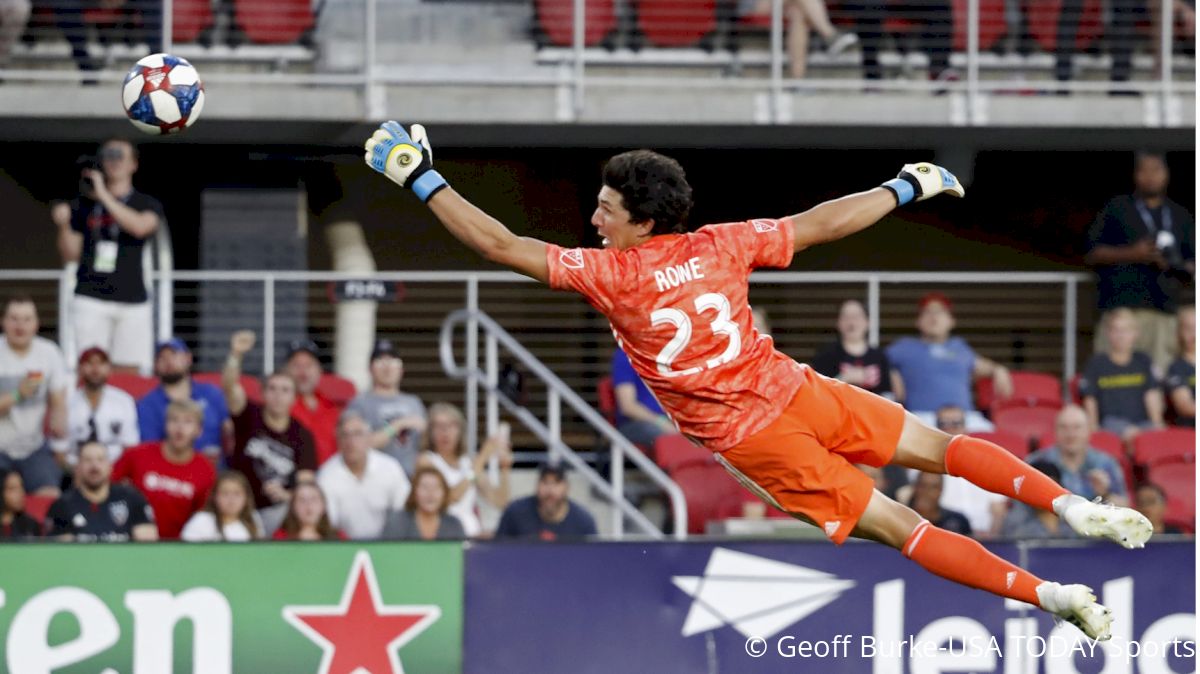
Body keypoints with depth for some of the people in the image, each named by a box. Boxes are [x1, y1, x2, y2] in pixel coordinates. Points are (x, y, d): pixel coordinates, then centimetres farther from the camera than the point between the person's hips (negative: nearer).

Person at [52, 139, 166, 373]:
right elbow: (71, 255, 14)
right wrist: (63, 225, -4)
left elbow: (140, 226, -16)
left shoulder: (147, 204, 8)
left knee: (128, 372, -4)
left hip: (132, 301, 0)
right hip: (91, 299, 0)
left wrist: (104, 196, -16)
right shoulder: (84, 203, 12)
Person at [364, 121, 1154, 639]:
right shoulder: (719, 244, 2)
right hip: (797, 391, 3)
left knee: (899, 525, -1)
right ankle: (1068, 503, 5)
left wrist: (422, 180, 0)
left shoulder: (610, 274, -9)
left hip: (747, 437, -3)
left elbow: (503, 244, -7)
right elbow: (819, 224, 11)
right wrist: (905, 188, 26)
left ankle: (1048, 593, -9)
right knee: (940, 445, 21)